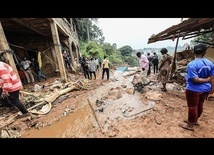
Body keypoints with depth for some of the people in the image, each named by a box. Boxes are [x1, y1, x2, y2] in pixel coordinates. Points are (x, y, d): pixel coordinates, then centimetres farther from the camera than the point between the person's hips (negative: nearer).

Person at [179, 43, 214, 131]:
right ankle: (195, 121, 41)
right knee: (199, 105, 21)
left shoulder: (191, 64, -23)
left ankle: (190, 125, 23)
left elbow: (195, 80, -26)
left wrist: (206, 80, -8)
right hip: (205, 89, 7)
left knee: (192, 107, 6)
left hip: (193, 90, -7)